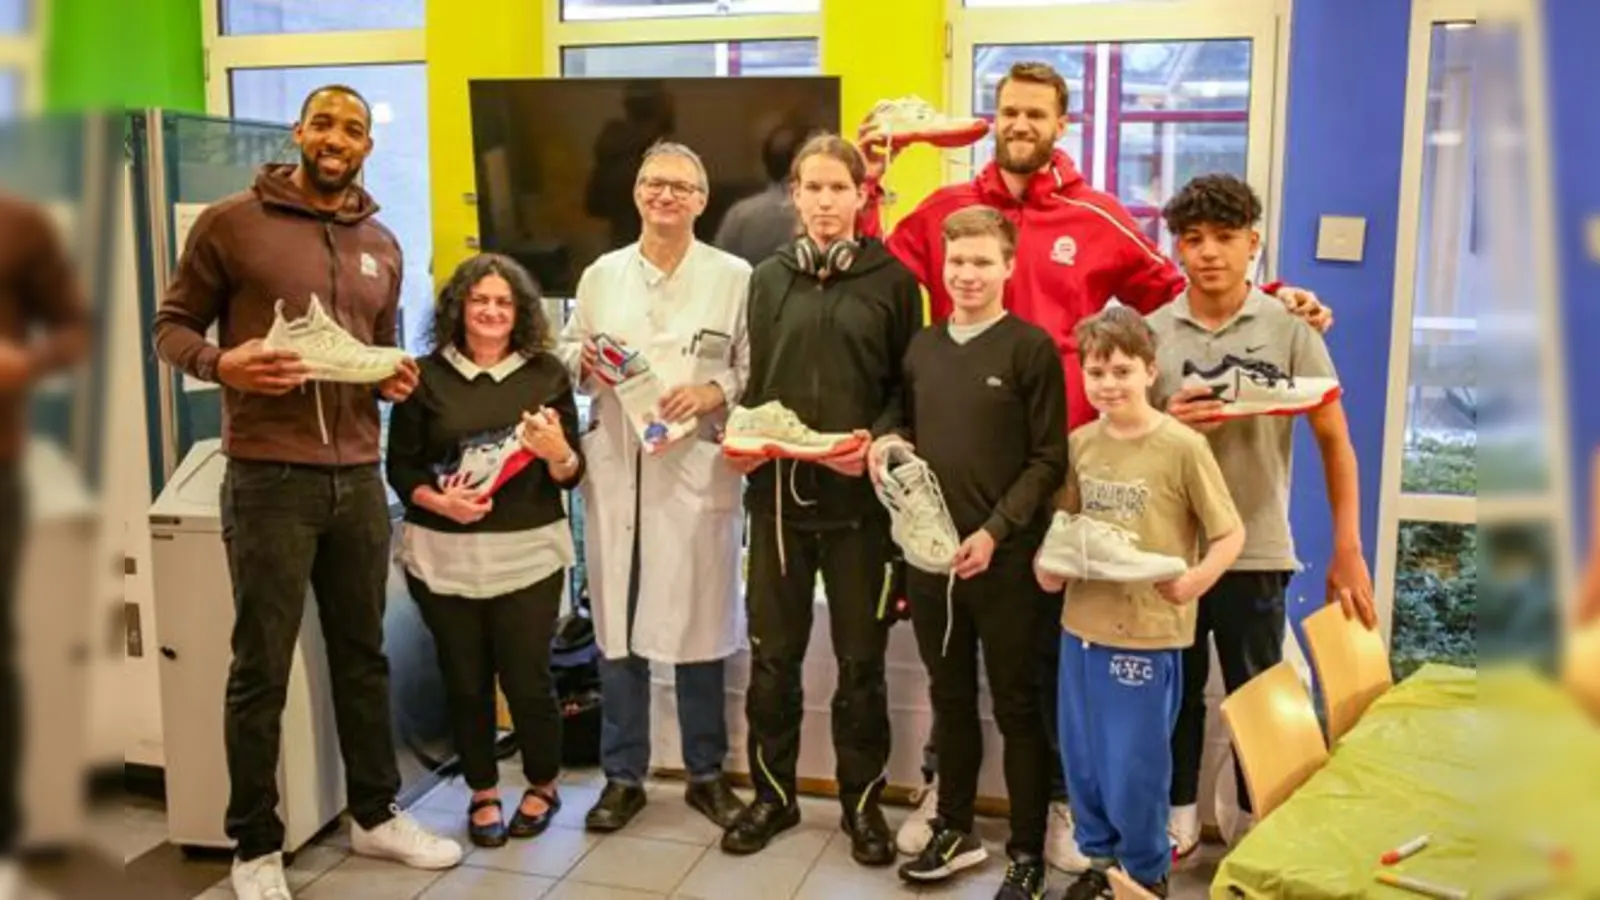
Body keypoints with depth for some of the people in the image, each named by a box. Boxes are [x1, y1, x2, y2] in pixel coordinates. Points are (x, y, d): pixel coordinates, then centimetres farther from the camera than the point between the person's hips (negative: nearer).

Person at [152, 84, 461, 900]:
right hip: (268, 477, -5)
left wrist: (395, 376, 0)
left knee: (364, 654, 15)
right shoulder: (230, 222, -3)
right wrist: (220, 364, -20)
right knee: (261, 670, 4)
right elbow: (171, 326, 0)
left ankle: (375, 815, 31)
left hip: (359, 476, 5)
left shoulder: (382, 245, 12)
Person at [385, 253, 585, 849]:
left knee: (527, 678, 3)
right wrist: (438, 501, -16)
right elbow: (400, 466, 1)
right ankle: (482, 793, 30)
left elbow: (572, 475, 3)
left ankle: (543, 786, 28)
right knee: (465, 681, 9)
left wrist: (557, 452, -19)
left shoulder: (547, 374, 2)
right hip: (444, 554, 1)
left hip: (528, 553, 0)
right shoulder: (426, 375, 1)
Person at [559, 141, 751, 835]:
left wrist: (714, 393, -17)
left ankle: (707, 772, 22)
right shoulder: (601, 274, 11)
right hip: (615, 468, 3)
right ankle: (623, 776, 20)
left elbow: (757, 370, 0)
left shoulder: (734, 276, 3)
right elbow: (568, 350, 16)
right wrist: (584, 362, -6)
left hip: (698, 470, -2)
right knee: (615, 624, 6)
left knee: (699, 623, 5)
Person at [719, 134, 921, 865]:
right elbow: (754, 382, 13)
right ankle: (773, 794, 26)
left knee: (861, 658, 8)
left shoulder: (892, 279, 1)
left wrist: (878, 441, -17)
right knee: (772, 654, 9)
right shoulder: (769, 279, 10)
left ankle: (863, 802, 24)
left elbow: (908, 386, 0)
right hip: (777, 491, 3)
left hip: (858, 495, -2)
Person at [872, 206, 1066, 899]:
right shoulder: (922, 347, 11)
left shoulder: (1032, 348, -6)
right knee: (950, 698, 16)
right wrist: (889, 446, -1)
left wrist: (996, 531, -17)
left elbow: (1049, 459, -8)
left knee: (1017, 706, 5)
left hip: (1006, 558, -5)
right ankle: (953, 830, 31)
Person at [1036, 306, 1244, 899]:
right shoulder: (1080, 444, 3)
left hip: (1148, 634, -5)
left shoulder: (1182, 447, -12)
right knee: (1081, 759, 16)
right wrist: (1049, 561, -3)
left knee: (1134, 766, 6)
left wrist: (1195, 579, -24)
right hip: (1082, 625, 5)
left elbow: (1231, 533, -9)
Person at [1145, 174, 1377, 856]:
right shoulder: (1150, 332, 0)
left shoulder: (1289, 328, -4)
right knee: (1175, 690, 14)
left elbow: (1334, 441, -2)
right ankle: (1179, 814, 32)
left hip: (1256, 551, -2)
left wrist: (1347, 552, -6)